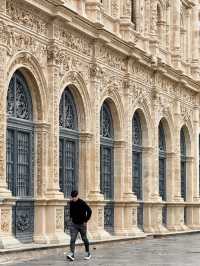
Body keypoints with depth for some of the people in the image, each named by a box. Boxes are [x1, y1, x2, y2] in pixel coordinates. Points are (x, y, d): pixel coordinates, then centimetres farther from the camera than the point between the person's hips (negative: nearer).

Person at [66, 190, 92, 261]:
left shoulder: (82, 203, -15)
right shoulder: (71, 203, 1)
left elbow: (89, 211, -14)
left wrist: (86, 221, -13)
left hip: (82, 224, -4)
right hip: (74, 224, 4)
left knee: (84, 239, 10)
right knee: (72, 239, -10)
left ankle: (88, 253, 26)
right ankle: (71, 254, -17)